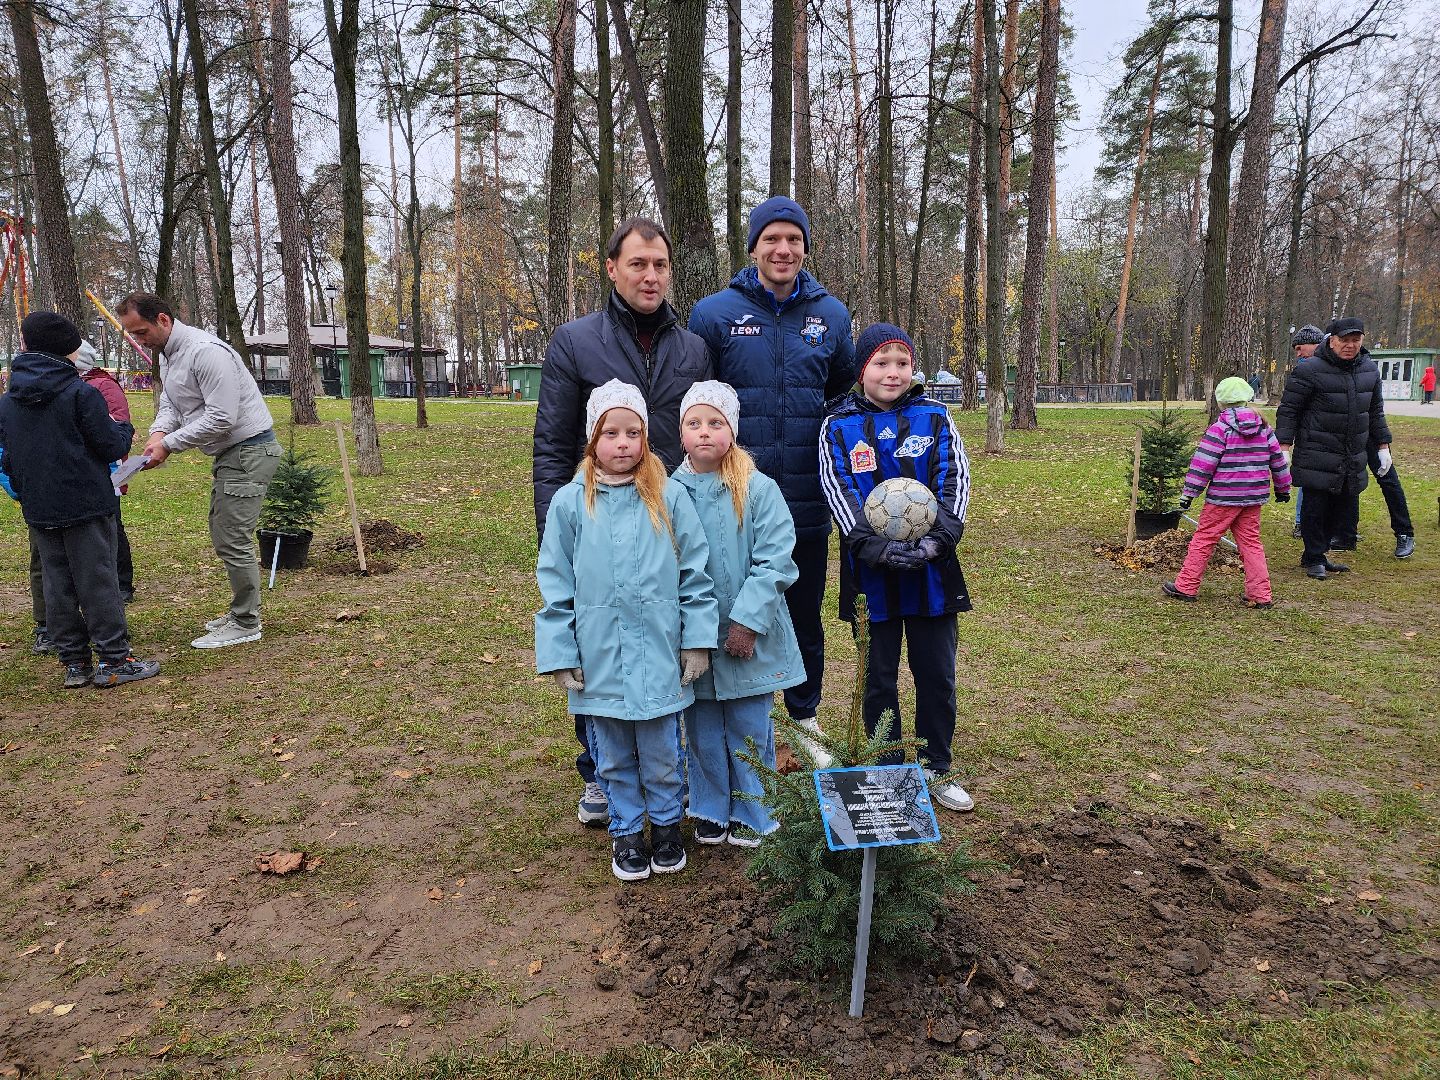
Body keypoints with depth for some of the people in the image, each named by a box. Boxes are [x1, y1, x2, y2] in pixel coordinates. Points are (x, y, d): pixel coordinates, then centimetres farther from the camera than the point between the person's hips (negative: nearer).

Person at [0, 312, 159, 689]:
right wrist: (125, 430, 12)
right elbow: (111, 447, -9)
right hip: (86, 506, -5)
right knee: (98, 582, 0)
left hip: (39, 511, 5)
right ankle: (113, 661, 4)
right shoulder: (81, 393, -11)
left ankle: (75, 663, 17)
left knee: (57, 585, 11)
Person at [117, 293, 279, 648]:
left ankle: (246, 625, 3)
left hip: (249, 450, -11)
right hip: (230, 454, 11)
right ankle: (242, 612, 27)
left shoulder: (205, 351, -21)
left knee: (232, 541, -8)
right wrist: (158, 432, -9)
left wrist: (170, 445, -19)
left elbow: (222, 418, -26)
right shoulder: (169, 356, 12)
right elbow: (170, 404, 14)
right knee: (224, 536, 17)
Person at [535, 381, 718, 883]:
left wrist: (698, 641, -1)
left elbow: (694, 574, 0)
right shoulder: (569, 502, -3)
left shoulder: (669, 497, -4)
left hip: (659, 657, 0)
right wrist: (559, 655, -1)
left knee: (661, 755, 14)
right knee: (613, 758, 16)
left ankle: (666, 824, 38)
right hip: (599, 659, 1)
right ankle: (626, 831, 36)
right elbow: (555, 586, 1)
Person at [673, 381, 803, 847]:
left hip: (749, 635, -3)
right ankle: (710, 810, 33)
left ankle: (752, 814, 28)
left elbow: (774, 562, -13)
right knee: (702, 730, 14)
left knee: (749, 729, 9)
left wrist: (747, 621, -17)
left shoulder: (758, 490, -9)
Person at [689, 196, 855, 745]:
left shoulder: (831, 314, 6)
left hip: (807, 503, 2)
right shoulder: (715, 313, -2)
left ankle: (805, 716, 34)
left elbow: (847, 397, 18)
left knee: (805, 616, 15)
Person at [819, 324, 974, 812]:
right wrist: (876, 547, -24)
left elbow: (955, 478, -5)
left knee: (936, 674, 10)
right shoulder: (838, 428, 0)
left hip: (931, 569, 1)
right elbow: (839, 493, -10)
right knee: (879, 678, 11)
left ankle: (936, 770, 28)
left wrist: (938, 538, -21)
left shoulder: (935, 417, 4)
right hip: (872, 573, -1)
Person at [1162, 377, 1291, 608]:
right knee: (1251, 542, 11)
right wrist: (1283, 489, 28)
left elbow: (1203, 464, -14)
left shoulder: (1220, 429, -11)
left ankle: (1185, 586, 8)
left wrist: (1188, 493, -10)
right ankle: (1261, 595, 10)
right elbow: (1278, 460, 15)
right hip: (1254, 498, 6)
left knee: (1204, 538, 3)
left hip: (1223, 498, -6)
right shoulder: (1263, 427, 8)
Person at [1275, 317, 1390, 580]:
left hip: (1353, 459, 6)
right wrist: (1284, 448, -14)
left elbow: (1376, 412, 21)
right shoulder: (1309, 371, -11)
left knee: (1345, 509, 10)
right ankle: (1314, 559, 14)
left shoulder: (1370, 370, 10)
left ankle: (1316, 554, 24)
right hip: (1317, 458, -6)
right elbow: (1288, 410, -8)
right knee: (1315, 508, -2)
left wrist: (1383, 446, 19)